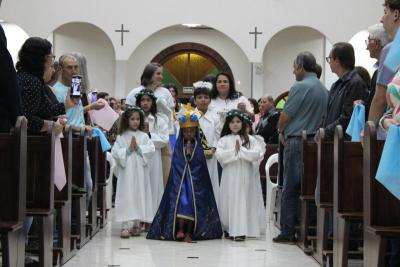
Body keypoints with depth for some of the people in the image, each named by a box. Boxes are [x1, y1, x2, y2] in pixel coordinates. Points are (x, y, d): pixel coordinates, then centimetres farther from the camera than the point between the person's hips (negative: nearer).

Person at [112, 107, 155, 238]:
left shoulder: (144, 136, 6)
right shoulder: (121, 137, 3)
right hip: (126, 170, -2)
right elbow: (115, 152, -5)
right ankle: (125, 226, -6)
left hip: (140, 170, 2)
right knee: (126, 196, -5)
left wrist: (139, 148, -12)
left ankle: (136, 224, 16)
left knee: (139, 195, 5)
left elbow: (151, 149, -4)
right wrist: (128, 150, -12)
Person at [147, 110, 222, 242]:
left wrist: (190, 154, -14)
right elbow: (177, 164, 2)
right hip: (180, 178, 0)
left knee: (193, 202, -5)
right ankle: (180, 230, -16)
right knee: (181, 200, -16)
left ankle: (189, 232, -1)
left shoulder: (198, 146, 6)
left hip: (195, 180, 1)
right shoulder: (178, 145, 6)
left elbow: (199, 163, -5)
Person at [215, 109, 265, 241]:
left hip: (245, 176, 0)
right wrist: (234, 151, -14)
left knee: (244, 202, -3)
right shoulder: (224, 140, 6)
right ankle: (229, 229, 16)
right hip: (230, 175, 0)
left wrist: (242, 150, -13)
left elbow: (257, 154, -7)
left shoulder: (250, 139, 6)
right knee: (230, 202, 2)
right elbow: (219, 155, -9)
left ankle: (241, 230, -2)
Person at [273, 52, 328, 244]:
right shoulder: (324, 89, 11)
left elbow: (285, 115, -11)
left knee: (290, 189, -2)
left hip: (296, 141, -7)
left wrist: (281, 131, 10)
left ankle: (288, 233, -1)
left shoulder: (300, 87, -12)